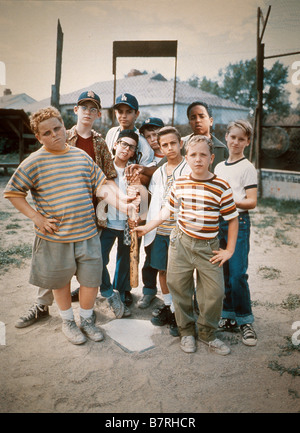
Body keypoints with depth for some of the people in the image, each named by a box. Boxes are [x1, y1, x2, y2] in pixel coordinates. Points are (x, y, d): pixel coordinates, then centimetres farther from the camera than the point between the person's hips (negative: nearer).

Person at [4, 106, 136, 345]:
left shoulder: (81, 156, 5)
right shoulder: (34, 162, -6)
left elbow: (101, 185, 3)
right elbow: (12, 192, -1)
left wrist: (121, 204, -11)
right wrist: (36, 216, -8)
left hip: (88, 233, 3)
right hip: (55, 237, -2)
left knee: (91, 280, 10)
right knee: (61, 281, 15)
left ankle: (87, 320, 36)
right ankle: (68, 322, 40)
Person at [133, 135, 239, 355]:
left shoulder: (221, 187, -9)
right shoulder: (179, 184, 1)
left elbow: (232, 219, -3)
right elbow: (168, 210, 13)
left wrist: (229, 250, -4)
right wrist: (147, 227, 15)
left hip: (208, 247, -2)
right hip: (181, 242, 2)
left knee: (214, 293, 2)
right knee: (179, 288, 10)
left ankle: (207, 333, 27)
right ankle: (186, 331, 31)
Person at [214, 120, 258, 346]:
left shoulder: (247, 168, -2)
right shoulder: (219, 167, 16)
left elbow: (252, 202, -9)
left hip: (238, 223, -6)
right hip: (218, 222, 6)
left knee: (238, 275, -8)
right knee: (223, 274, 8)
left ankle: (246, 321, 8)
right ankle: (229, 318, 21)